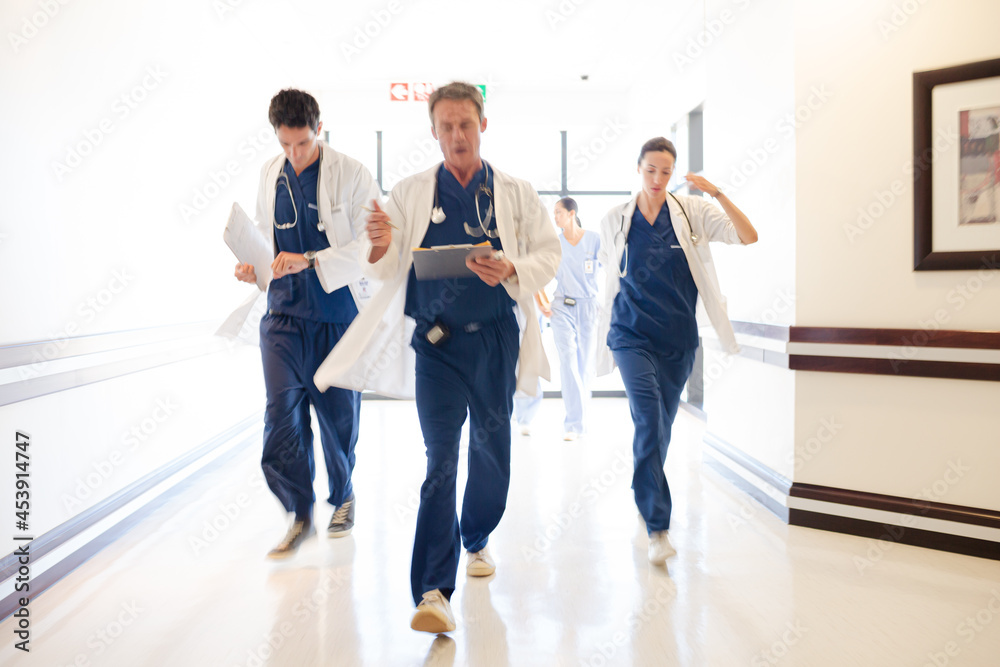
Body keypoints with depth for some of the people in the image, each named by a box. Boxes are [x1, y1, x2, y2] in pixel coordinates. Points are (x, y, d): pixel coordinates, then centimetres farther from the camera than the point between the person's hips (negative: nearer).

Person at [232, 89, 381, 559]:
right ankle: (300, 515, 7)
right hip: (283, 311, 3)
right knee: (280, 411, -8)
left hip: (337, 312, -3)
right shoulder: (269, 174, 9)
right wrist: (252, 264, -1)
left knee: (338, 413, 9)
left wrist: (310, 260, -23)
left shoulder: (352, 175, -7)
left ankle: (342, 498, 34)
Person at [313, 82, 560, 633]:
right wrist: (380, 246, -21)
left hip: (495, 339, 2)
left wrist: (511, 270, -17)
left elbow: (548, 255, 4)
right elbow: (382, 268, 3)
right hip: (436, 342, -2)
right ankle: (433, 592, -11)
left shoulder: (516, 194, 4)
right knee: (441, 457, -10)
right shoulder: (409, 194, 4)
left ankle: (477, 540, 42)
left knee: (491, 447, 15)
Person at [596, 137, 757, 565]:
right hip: (631, 334, -1)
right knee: (650, 421, -17)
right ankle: (658, 527, -15)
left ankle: (645, 499, 37)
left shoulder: (693, 213, 0)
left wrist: (717, 194, -19)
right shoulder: (615, 220, 3)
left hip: (678, 338, 2)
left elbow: (749, 237, -9)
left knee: (659, 425, 12)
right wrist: (607, 326, 20)